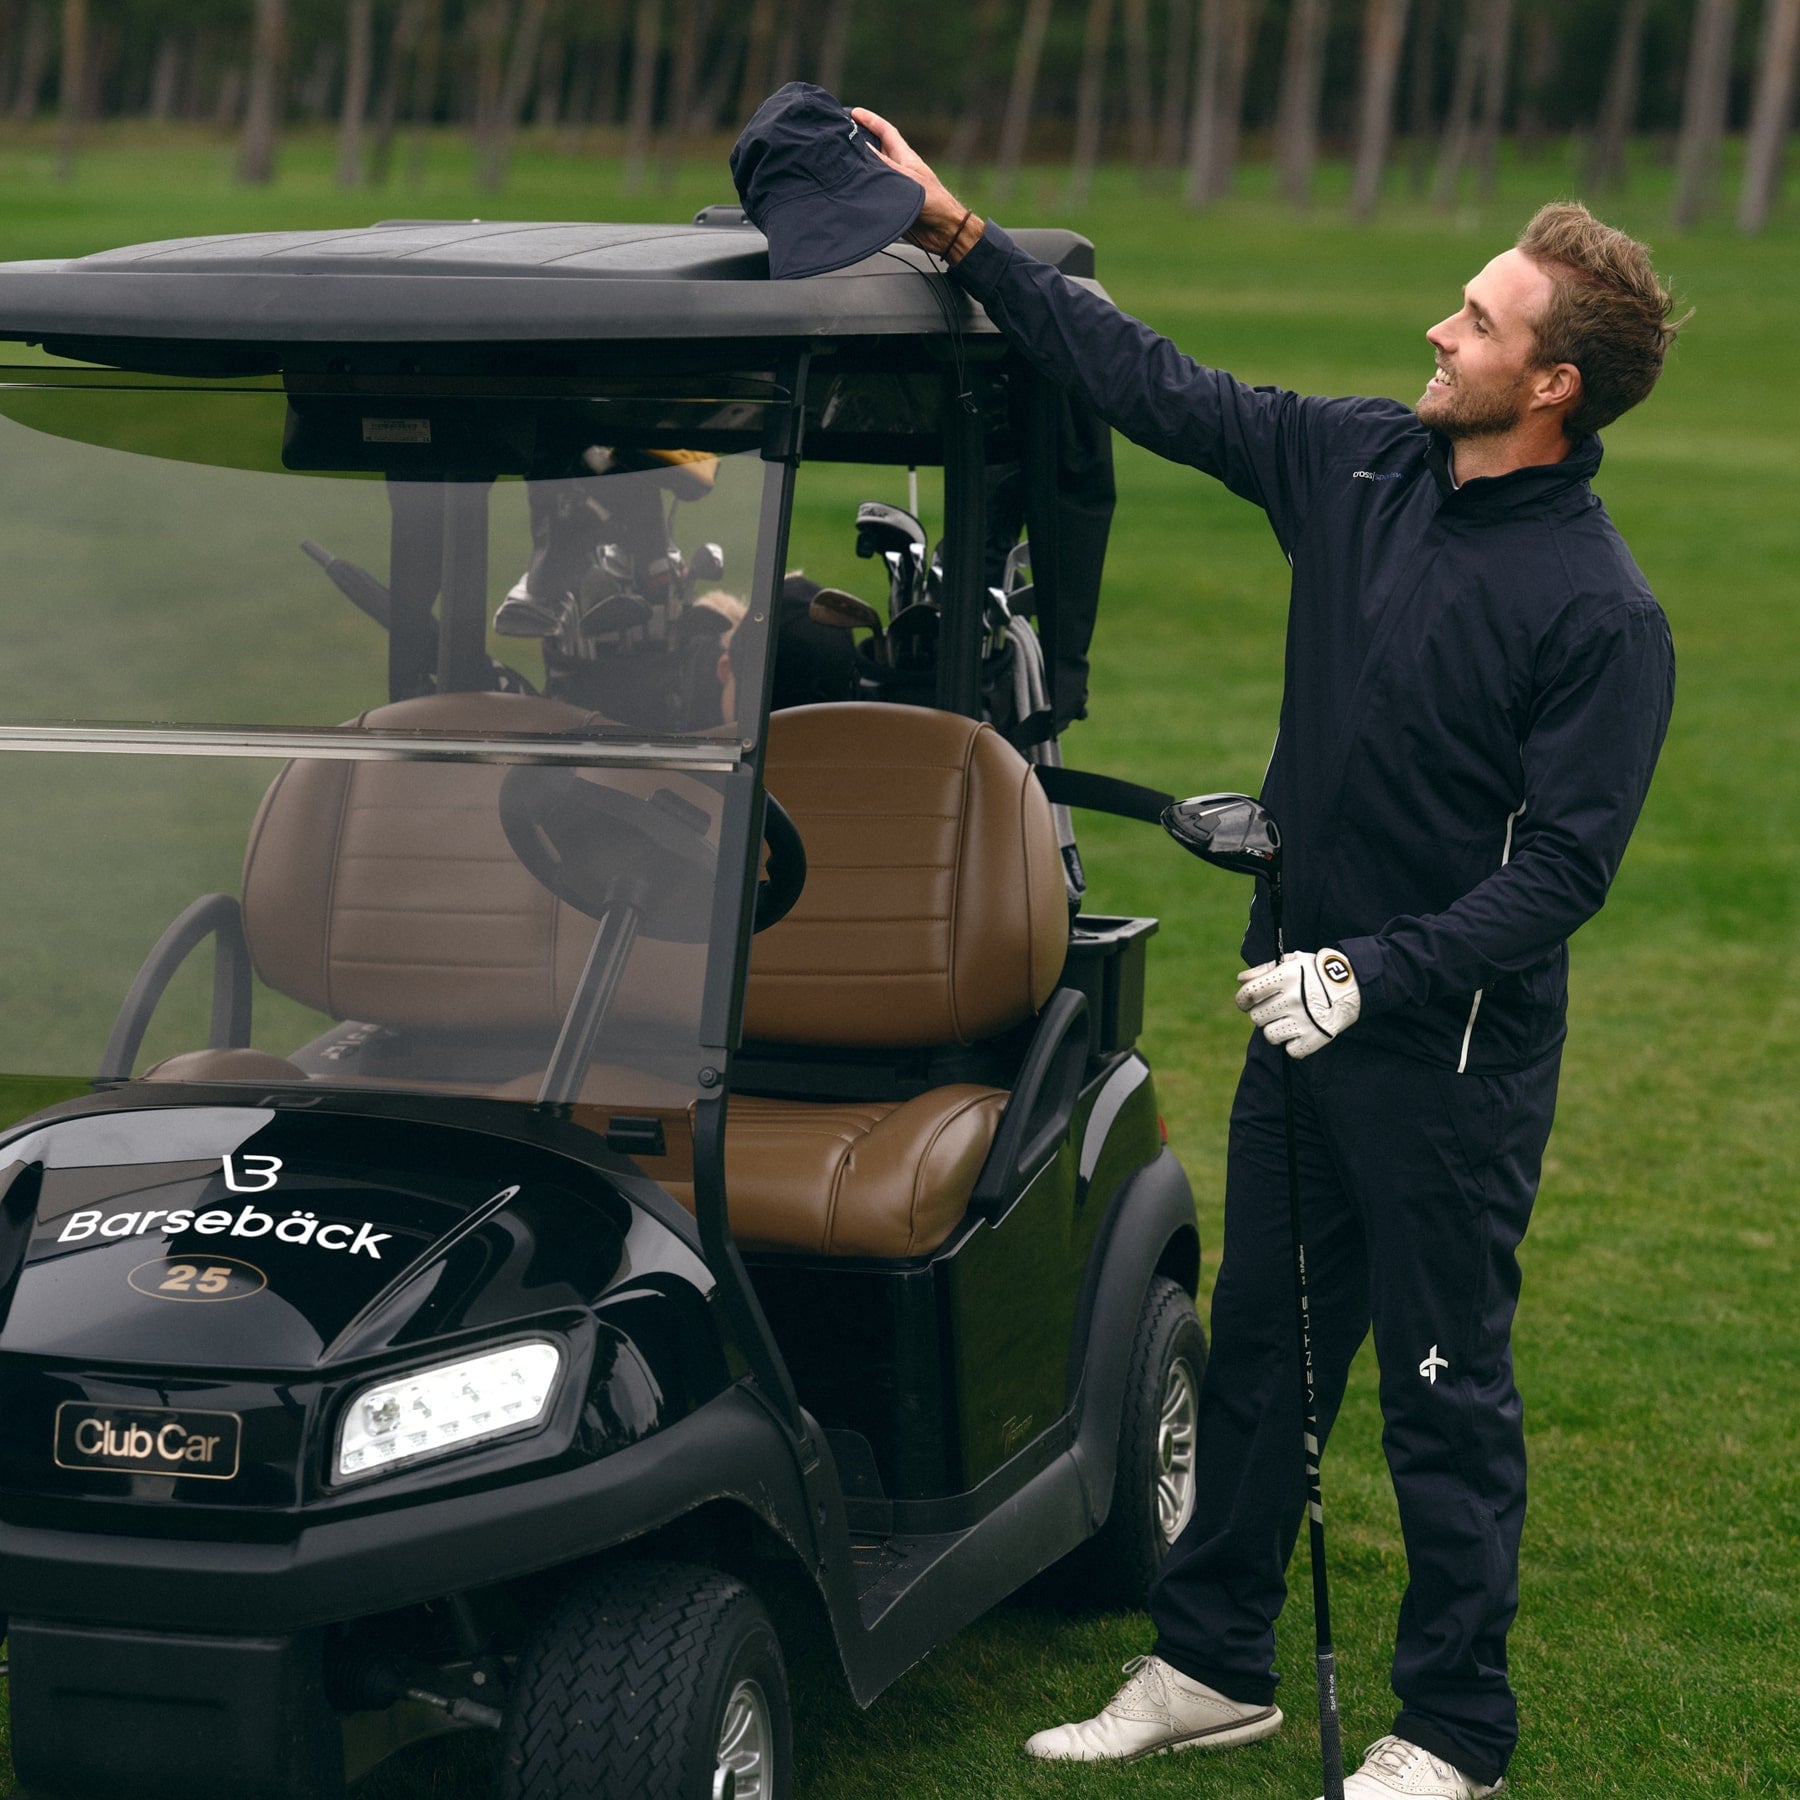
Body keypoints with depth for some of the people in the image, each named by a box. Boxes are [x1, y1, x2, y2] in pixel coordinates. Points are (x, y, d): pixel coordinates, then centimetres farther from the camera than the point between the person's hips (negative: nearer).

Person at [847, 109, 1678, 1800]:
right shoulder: (1360, 465, 2)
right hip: (1307, 1011, 7)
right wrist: (958, 235, 4)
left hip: (1454, 1050, -7)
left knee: (1444, 1390, 3)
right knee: (1255, 1351, 16)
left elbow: (1562, 866, -18)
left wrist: (1377, 971, -26)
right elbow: (1155, 386, 7)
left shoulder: (1601, 612, -17)